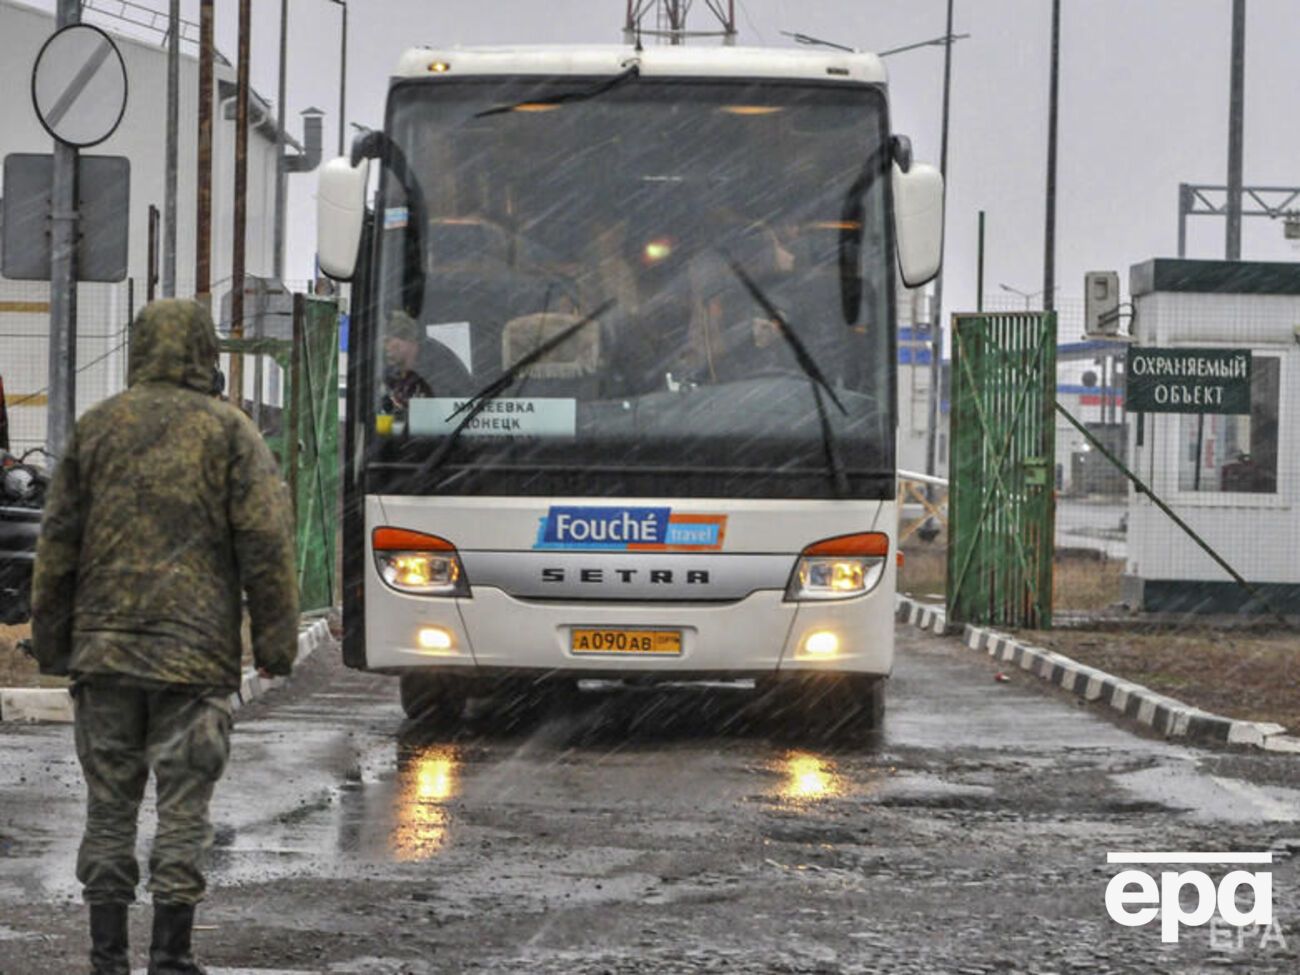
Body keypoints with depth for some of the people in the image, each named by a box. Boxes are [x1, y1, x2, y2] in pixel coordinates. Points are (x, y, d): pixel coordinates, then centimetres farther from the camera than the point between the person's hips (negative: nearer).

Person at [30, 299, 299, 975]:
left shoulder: (96, 427, 7)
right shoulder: (230, 432, -1)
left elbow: (58, 542, 8)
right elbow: (265, 542, -6)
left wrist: (52, 640, 15)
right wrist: (276, 640, 0)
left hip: (105, 647, 3)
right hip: (196, 651, -2)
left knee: (109, 803, 8)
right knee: (183, 807, 1)